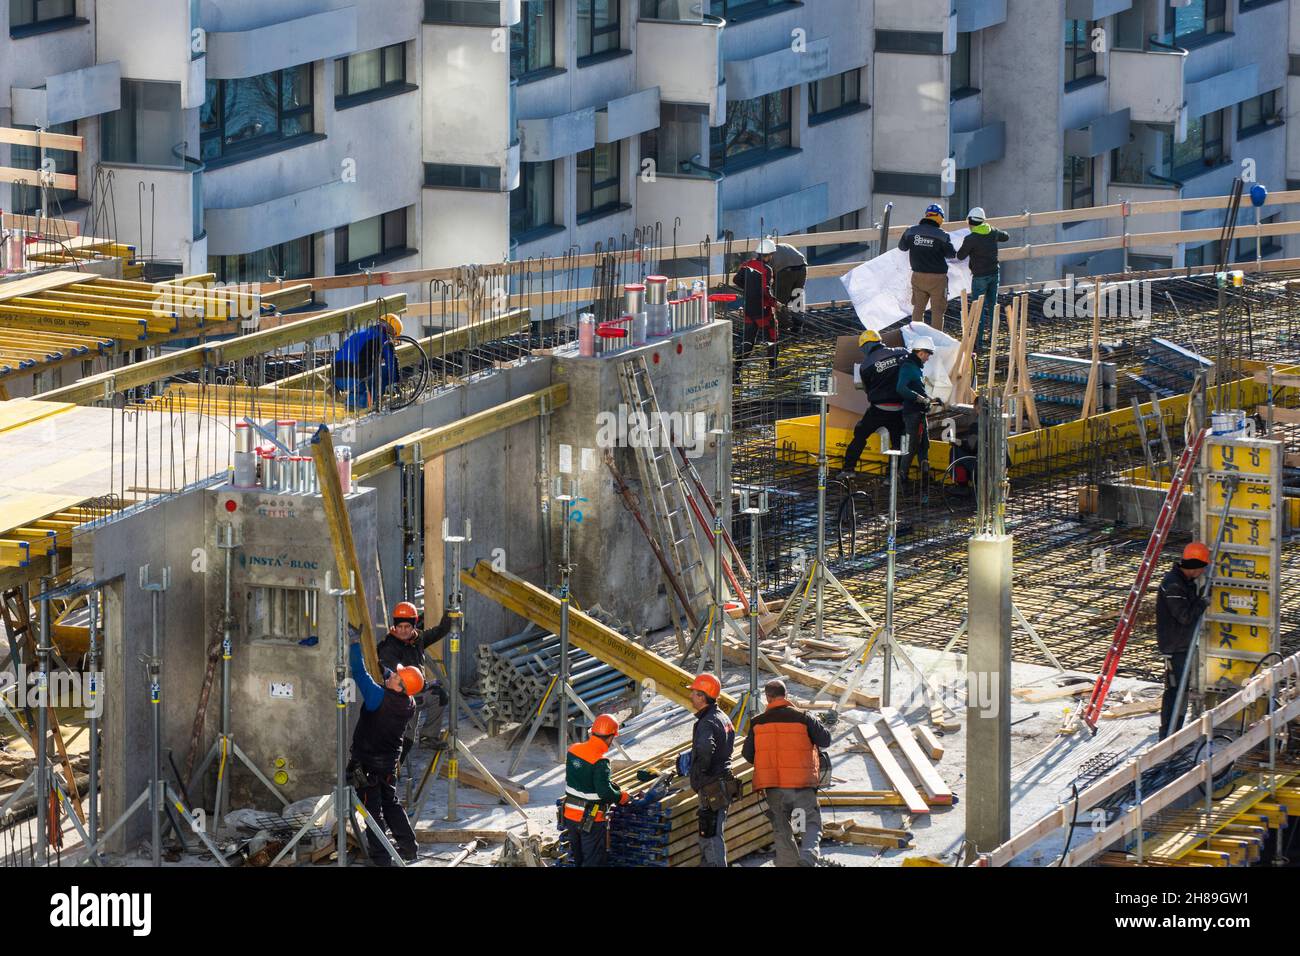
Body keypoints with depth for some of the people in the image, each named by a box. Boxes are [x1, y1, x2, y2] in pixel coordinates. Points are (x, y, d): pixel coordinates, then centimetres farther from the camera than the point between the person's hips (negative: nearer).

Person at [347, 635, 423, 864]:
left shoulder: (379, 697, -26)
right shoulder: (409, 705, -6)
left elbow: (360, 673, -21)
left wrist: (355, 644, -12)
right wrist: (387, 671, 8)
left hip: (367, 762, -6)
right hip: (390, 760, 6)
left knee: (372, 807, 1)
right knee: (390, 802, 20)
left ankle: (380, 855, 1)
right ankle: (407, 846, 22)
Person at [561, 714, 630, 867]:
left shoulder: (573, 750, -1)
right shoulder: (600, 762, -23)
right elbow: (605, 792, -27)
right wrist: (622, 797, -6)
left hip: (570, 814, 7)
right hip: (591, 820, -7)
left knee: (577, 859, 20)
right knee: (593, 861, 3)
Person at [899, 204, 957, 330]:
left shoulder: (911, 231, -3)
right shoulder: (942, 235, -14)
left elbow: (902, 247, 13)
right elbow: (951, 254, -5)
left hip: (918, 276, 3)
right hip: (937, 277, -3)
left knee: (918, 308, 15)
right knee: (937, 310, 6)